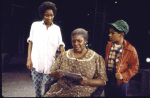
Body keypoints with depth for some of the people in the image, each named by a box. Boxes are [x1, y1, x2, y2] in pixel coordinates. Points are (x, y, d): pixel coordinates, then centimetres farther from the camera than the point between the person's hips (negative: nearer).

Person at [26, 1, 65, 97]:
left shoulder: (57, 28, 8)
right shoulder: (35, 25, 7)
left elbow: (60, 45, 3)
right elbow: (31, 43, 7)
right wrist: (29, 59, 0)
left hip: (49, 64, 0)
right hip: (36, 63, 0)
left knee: (47, 88, 4)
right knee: (37, 87, 6)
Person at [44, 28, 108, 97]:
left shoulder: (97, 58, 2)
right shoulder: (64, 55, 11)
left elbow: (102, 81, 2)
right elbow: (52, 73, 13)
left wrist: (88, 82, -16)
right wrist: (56, 74, -9)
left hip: (82, 93, -2)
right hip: (60, 90, 3)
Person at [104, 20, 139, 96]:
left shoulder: (130, 50, -14)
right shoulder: (109, 45, 2)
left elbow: (134, 67, -7)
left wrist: (123, 76, -18)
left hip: (120, 81, -4)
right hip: (107, 77, 5)